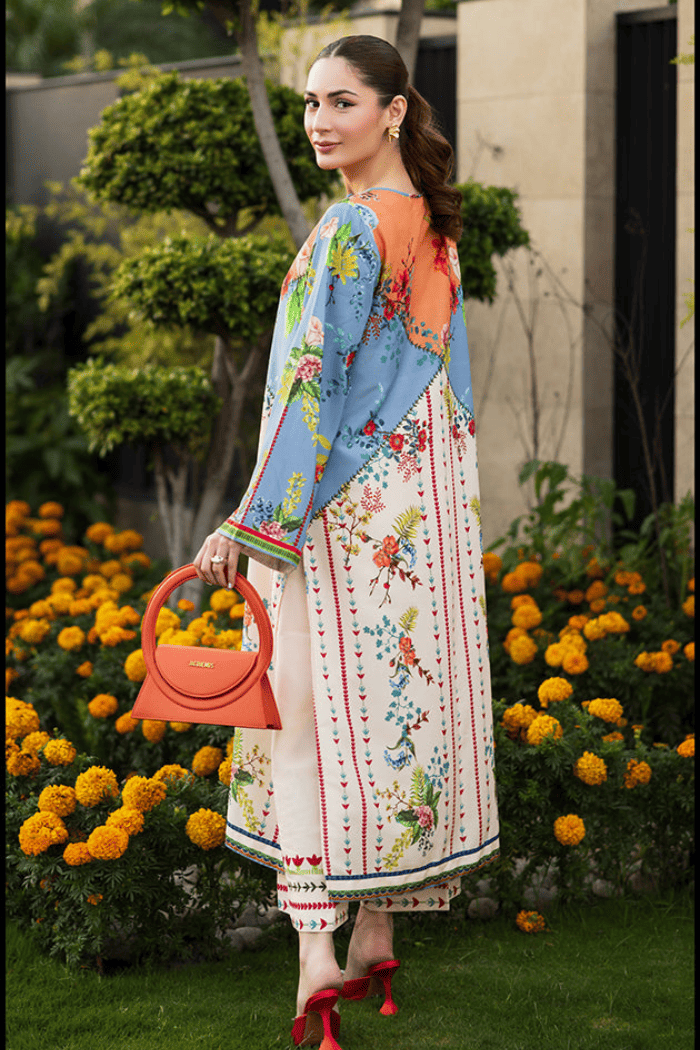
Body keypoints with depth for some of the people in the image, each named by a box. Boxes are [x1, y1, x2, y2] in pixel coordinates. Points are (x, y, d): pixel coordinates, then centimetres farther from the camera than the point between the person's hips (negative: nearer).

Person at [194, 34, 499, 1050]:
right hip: (423, 499, 9)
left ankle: (318, 955, -13)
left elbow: (315, 384, -20)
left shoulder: (352, 229, -16)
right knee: (397, 697, 11)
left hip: (342, 503, -9)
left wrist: (252, 523, -20)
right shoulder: (429, 225, 12)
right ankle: (377, 942, 19)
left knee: (313, 705, -8)